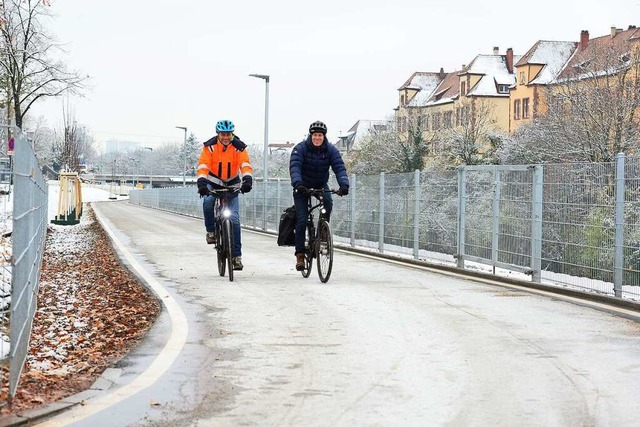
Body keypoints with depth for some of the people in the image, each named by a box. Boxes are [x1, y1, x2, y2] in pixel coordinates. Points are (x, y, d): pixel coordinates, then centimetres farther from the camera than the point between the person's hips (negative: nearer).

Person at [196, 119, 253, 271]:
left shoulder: (239, 147, -13)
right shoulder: (210, 146, -14)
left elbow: (246, 166, -25)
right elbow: (202, 166, -25)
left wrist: (247, 180, -45)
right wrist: (201, 182, -42)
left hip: (231, 185, 0)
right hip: (213, 183, 0)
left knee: (234, 219, -9)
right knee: (208, 203, -33)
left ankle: (236, 256, -3)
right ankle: (211, 231, -7)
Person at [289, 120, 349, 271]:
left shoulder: (331, 150, -11)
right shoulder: (300, 148, -17)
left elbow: (339, 168, -21)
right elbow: (295, 167, -30)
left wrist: (344, 184, -40)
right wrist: (297, 183, -48)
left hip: (321, 185, 2)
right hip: (302, 187, -2)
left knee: (328, 202, -30)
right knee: (301, 220, -13)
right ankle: (300, 255, -9)